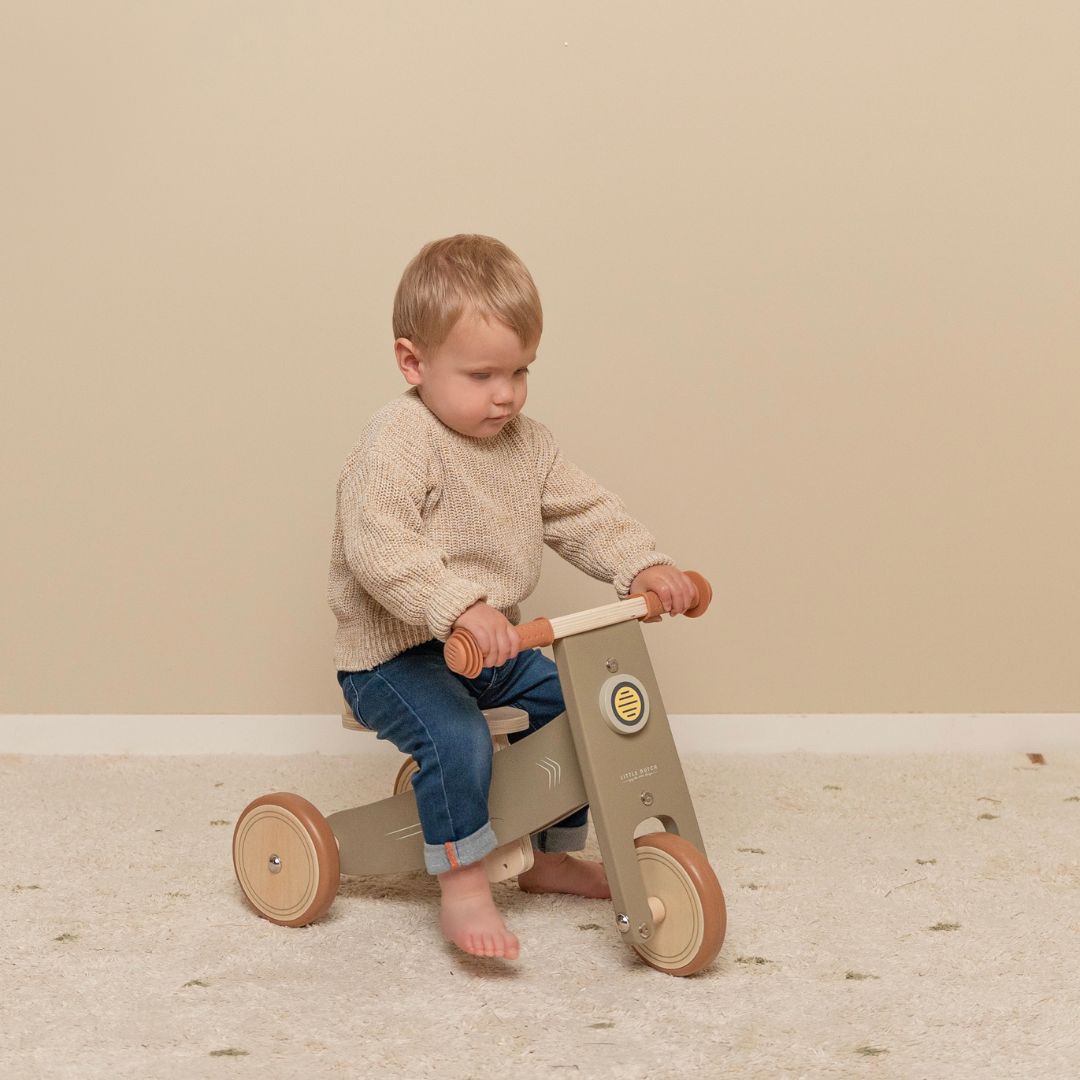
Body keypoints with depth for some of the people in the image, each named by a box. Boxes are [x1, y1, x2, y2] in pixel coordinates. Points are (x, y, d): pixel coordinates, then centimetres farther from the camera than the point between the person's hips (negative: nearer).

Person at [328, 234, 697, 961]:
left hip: (495, 647, 8)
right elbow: (377, 546, -32)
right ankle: (462, 887, -15)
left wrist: (644, 564, -9)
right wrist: (460, 608, -43)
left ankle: (551, 856, 26)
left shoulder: (527, 443, 6)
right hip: (395, 655, -8)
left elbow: (582, 513, 9)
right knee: (457, 738, -32)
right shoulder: (399, 443, -21)